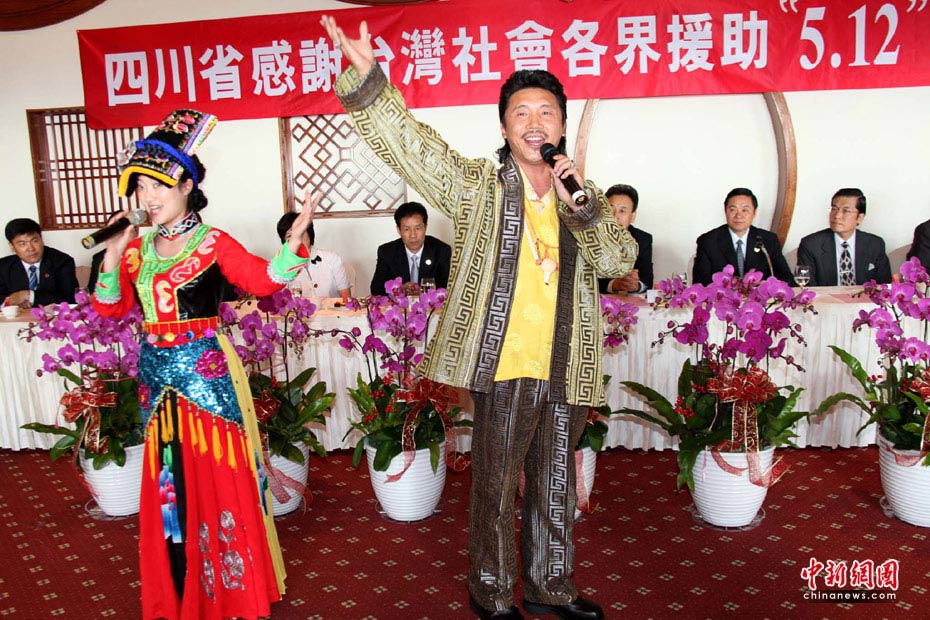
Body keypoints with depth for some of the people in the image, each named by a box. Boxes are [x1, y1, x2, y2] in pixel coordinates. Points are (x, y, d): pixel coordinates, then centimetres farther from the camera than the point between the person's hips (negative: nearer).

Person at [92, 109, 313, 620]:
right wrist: (112, 260, -6)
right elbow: (111, 307, 7)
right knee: (169, 477, 14)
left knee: (214, 472, 2)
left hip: (205, 372, -5)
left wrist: (292, 244, -25)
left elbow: (261, 280, -11)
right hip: (157, 374, 5)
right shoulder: (137, 248, 8)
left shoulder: (214, 244, -6)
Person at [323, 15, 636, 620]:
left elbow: (620, 260, -1)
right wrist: (367, 76, -21)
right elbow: (409, 141, -9)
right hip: (505, 366, -4)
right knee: (496, 489, 8)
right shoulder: (479, 186, -1)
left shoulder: (581, 199, 10)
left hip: (567, 370, 5)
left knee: (556, 487, 19)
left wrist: (580, 204, -15)